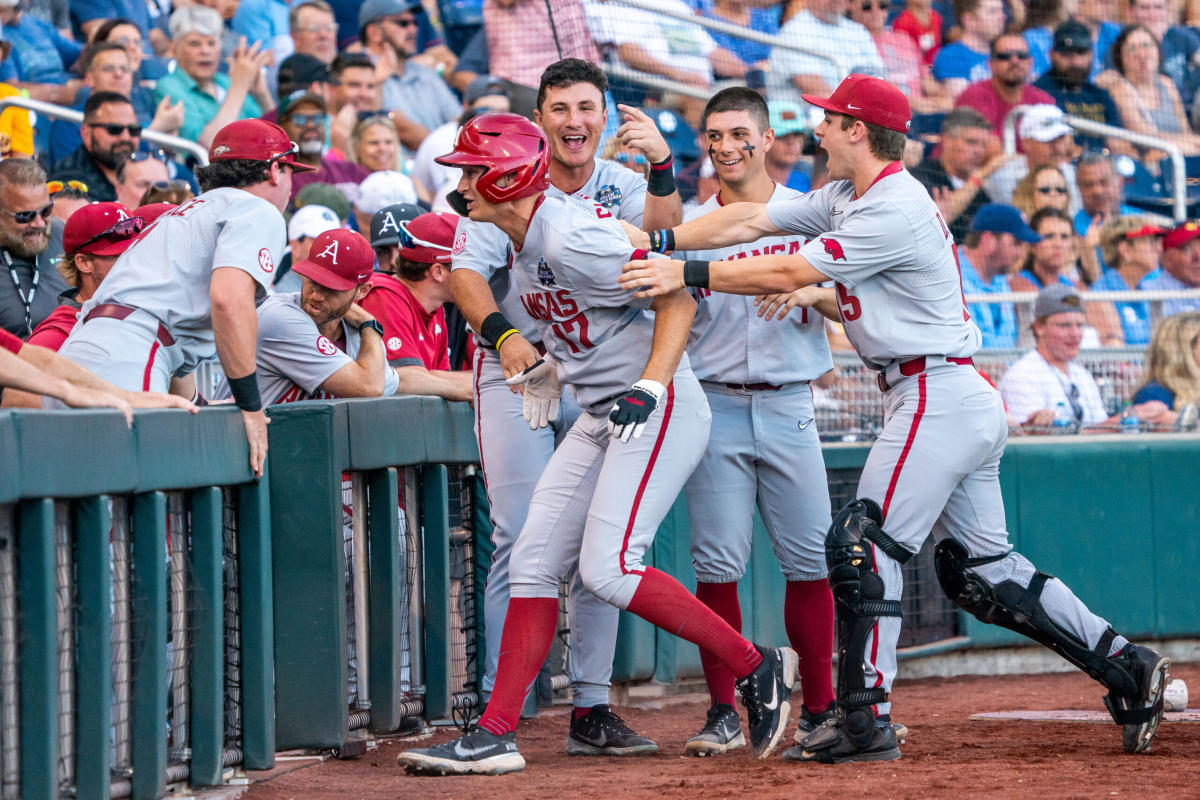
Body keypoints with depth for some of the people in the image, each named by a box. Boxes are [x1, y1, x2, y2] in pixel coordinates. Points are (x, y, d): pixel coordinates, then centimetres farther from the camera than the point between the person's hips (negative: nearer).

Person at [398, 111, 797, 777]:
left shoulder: (570, 239, -20)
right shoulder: (522, 244, 9)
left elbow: (676, 298, -21)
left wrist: (649, 388, -29)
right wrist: (556, 366, 20)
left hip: (659, 413, -10)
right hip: (599, 420, 10)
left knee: (607, 569, -19)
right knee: (532, 565, 5)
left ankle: (757, 669, -6)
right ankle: (495, 735, 5)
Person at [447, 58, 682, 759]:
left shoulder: (622, 188, 3)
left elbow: (661, 234, -18)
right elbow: (465, 270, -10)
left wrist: (663, 168, -36)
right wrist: (501, 332, -27)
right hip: (517, 373, -3)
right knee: (521, 538, -11)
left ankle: (592, 709, 8)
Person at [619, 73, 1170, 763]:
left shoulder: (894, 210, -16)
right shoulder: (846, 199, 15)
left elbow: (787, 274, -19)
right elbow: (750, 220, 13)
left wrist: (685, 276, -16)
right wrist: (661, 240, 2)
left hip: (938, 396, -10)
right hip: (968, 401, 10)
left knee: (864, 545, -11)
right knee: (981, 569, 11)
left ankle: (865, 723, -13)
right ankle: (1128, 668, 9)